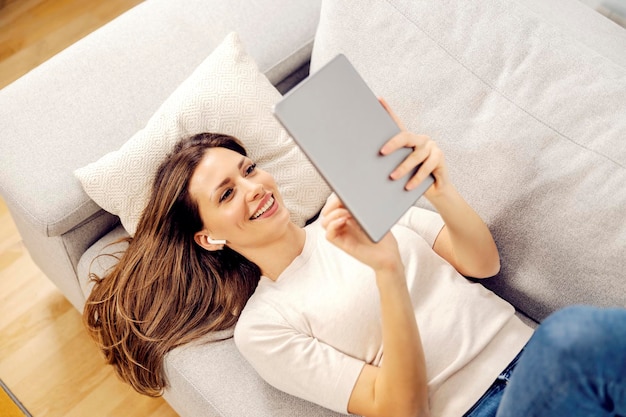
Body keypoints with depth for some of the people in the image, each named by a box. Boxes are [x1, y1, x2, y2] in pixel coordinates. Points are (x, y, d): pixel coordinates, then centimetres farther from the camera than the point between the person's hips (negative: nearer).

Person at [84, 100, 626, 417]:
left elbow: (484, 262, 8)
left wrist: (440, 189, -13)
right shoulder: (261, 326, -1)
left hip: (531, 350, 5)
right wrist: (387, 270, -24)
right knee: (577, 335, -36)